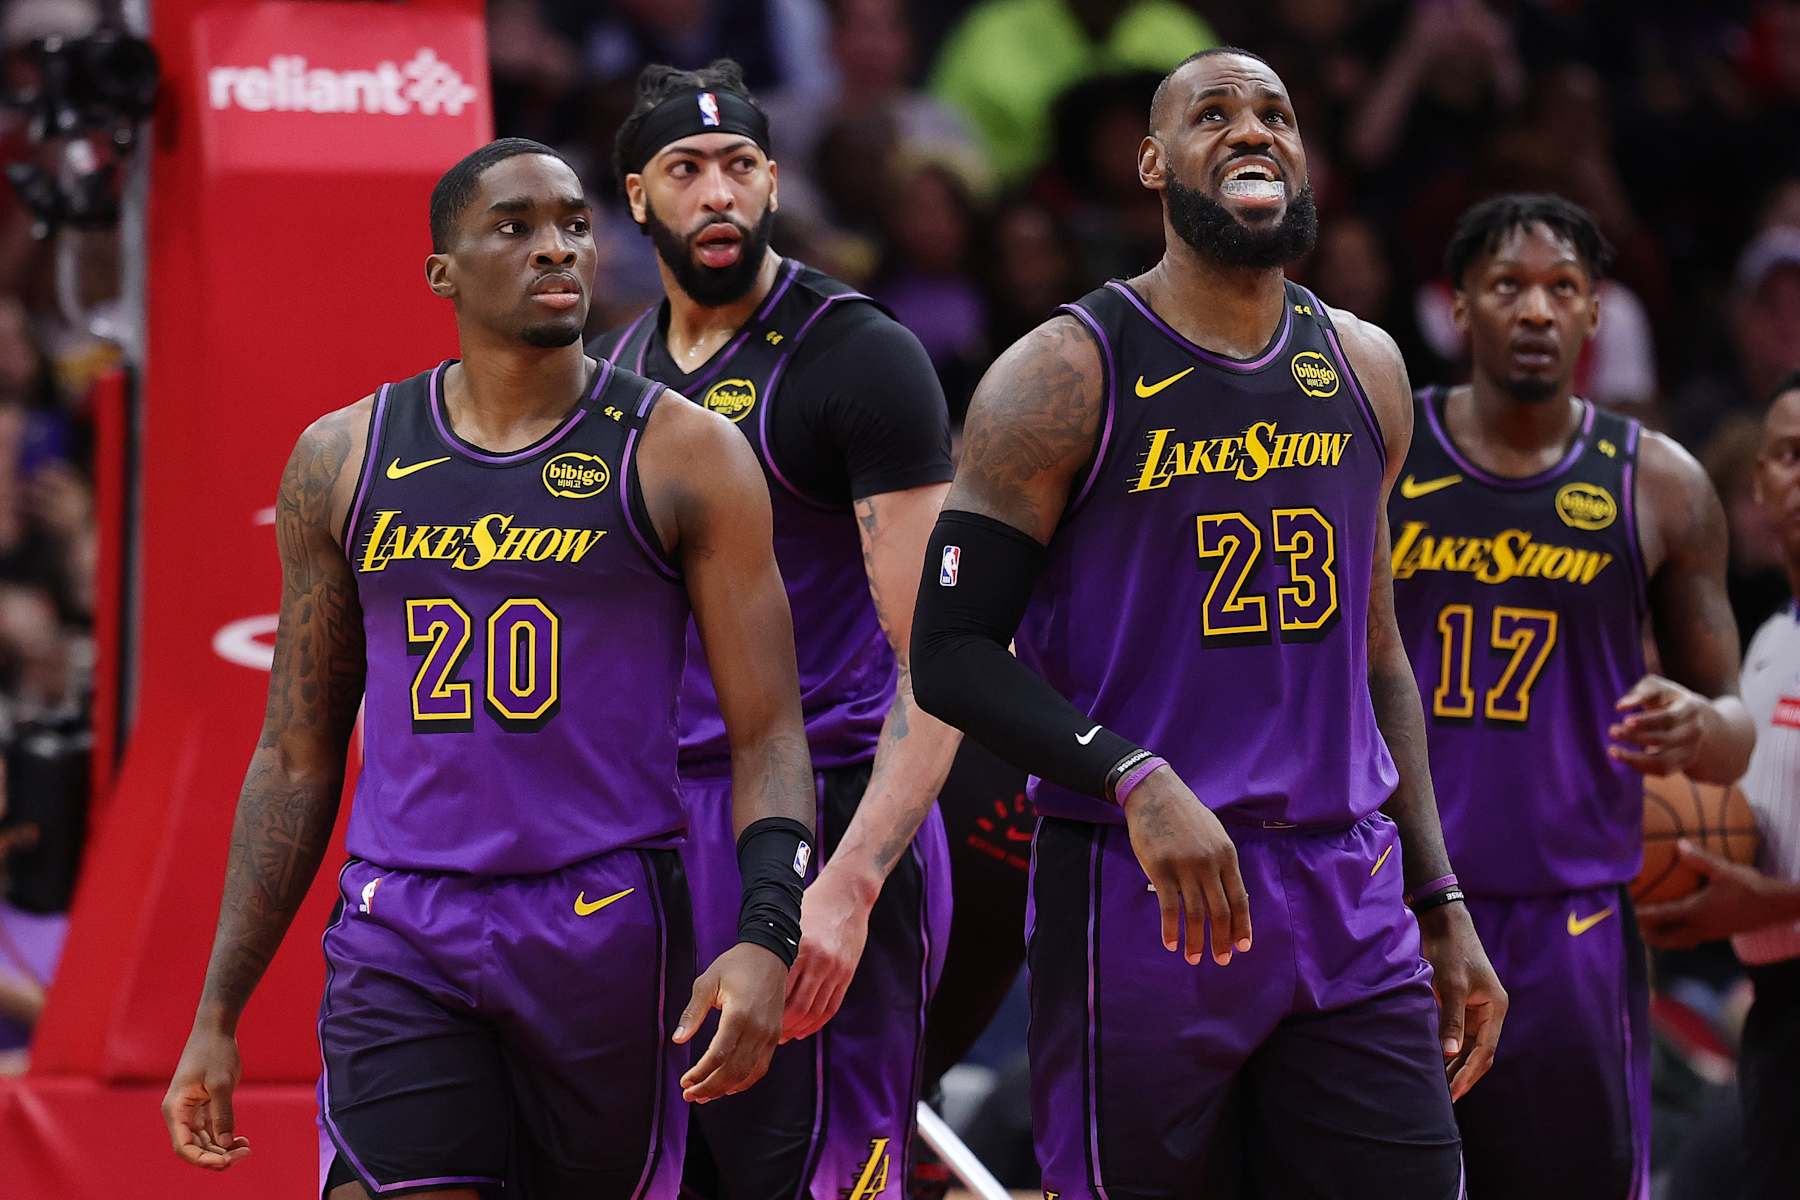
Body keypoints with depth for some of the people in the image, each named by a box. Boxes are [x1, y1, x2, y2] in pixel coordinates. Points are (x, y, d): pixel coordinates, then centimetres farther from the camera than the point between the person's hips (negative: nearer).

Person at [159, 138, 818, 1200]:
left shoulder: (682, 455, 1)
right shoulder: (344, 460, 8)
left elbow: (770, 735, -1)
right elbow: (297, 756, 14)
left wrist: (766, 939, -19)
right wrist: (217, 1017, 11)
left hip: (608, 932, -1)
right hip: (401, 941, 1)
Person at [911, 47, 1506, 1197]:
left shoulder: (1364, 369, 13)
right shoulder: (1067, 373, -5)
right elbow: (952, 652, -8)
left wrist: (1442, 907, 17)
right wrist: (1134, 779, -23)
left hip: (1348, 893, 5)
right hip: (1139, 899, -5)